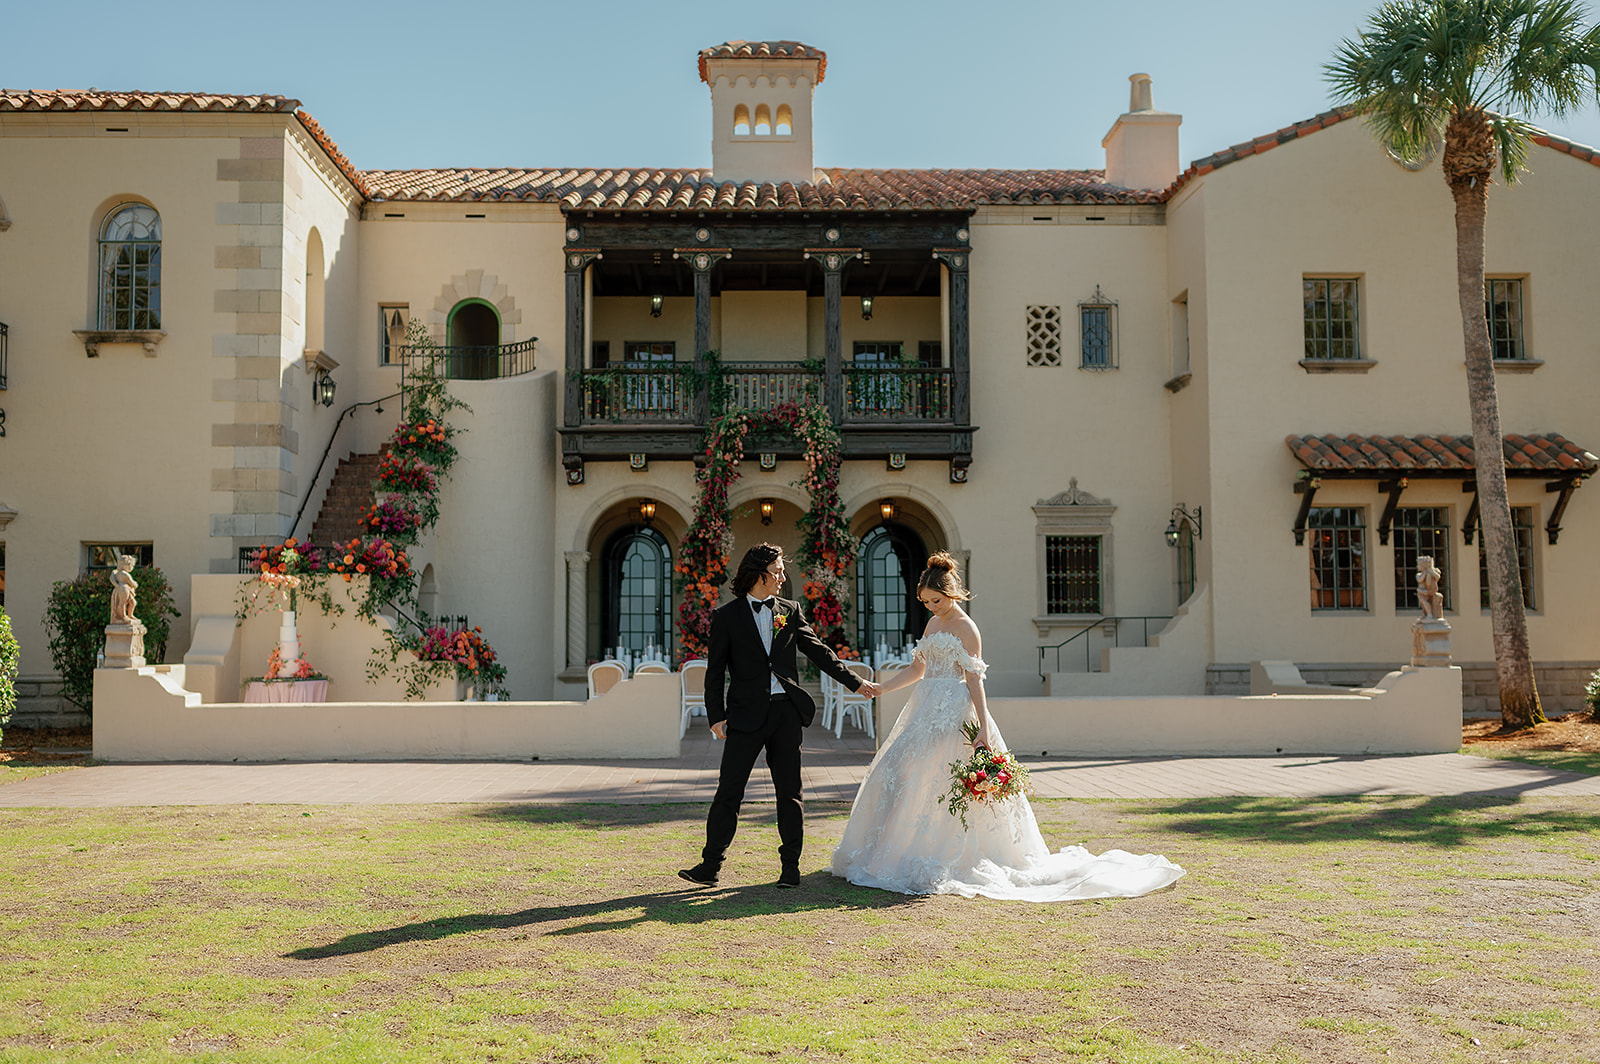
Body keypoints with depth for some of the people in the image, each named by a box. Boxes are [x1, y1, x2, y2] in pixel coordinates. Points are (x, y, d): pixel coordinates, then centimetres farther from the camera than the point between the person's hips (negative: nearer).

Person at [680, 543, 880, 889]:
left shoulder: (790, 610, 12)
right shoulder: (727, 616, 3)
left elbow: (818, 651, 13)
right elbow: (715, 670, 3)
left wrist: (856, 682, 8)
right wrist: (716, 716, -5)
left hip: (786, 710, 3)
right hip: (747, 714, -2)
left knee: (789, 791, 5)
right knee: (729, 790, -3)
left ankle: (790, 866, 13)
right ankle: (710, 865, 4)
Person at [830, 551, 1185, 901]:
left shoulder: (965, 628, -8)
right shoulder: (933, 624, 15)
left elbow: (974, 679, -13)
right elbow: (917, 669, 21)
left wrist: (983, 727, -19)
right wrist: (878, 689, 15)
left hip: (953, 712, -9)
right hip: (927, 711, 9)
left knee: (933, 778, -12)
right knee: (897, 772, 6)